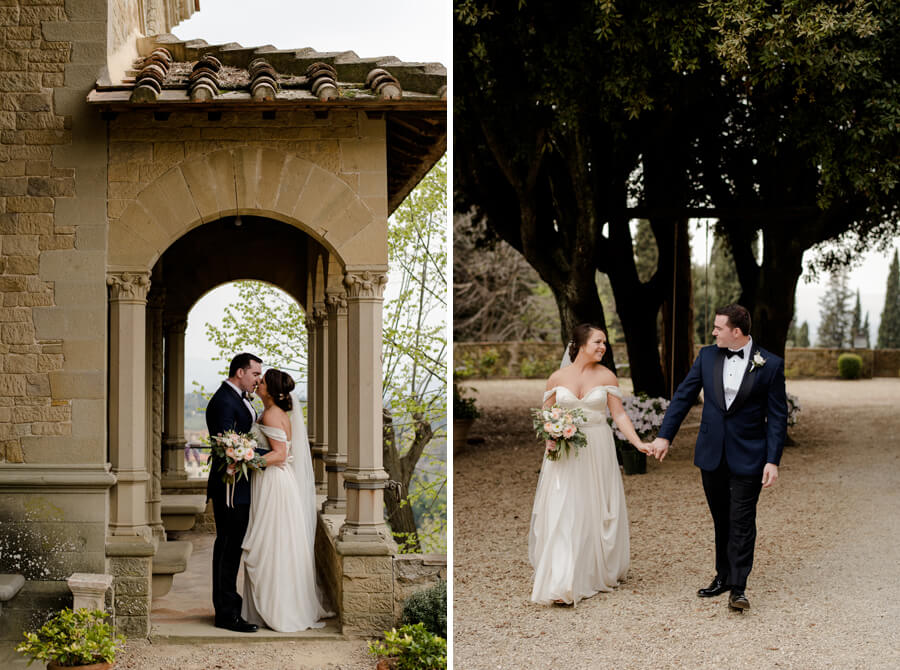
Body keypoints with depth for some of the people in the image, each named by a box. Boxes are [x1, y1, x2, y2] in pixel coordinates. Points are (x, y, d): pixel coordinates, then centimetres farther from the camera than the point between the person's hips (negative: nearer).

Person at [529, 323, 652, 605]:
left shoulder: (606, 376, 1)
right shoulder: (557, 377, 2)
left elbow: (619, 414, -1)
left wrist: (638, 443, -11)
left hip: (597, 451, 0)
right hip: (565, 453, 0)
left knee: (597, 512, 7)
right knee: (562, 514, -5)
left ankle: (600, 572, 24)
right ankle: (562, 584, -4)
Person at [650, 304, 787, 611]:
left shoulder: (770, 365, -8)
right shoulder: (708, 356, 2)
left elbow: (777, 416, -6)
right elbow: (684, 396, 7)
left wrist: (773, 461, -11)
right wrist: (664, 435, 1)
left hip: (747, 456, -4)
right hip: (711, 453, 4)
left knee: (742, 521, -4)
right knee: (721, 519, 13)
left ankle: (738, 587, -1)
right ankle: (723, 575, 24)